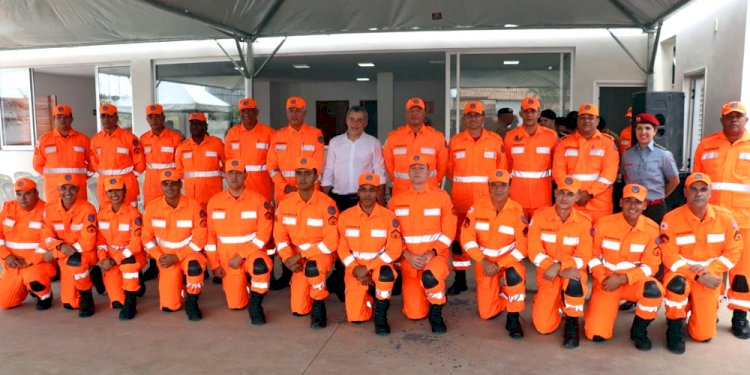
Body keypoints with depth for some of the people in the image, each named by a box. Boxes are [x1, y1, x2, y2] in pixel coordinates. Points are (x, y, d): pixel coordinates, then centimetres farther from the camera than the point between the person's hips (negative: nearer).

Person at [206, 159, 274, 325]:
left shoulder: (259, 200, -10)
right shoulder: (214, 202, 0)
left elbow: (263, 234, -14)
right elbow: (210, 235, 3)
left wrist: (241, 256, -20)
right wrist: (214, 264, -1)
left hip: (251, 252, -3)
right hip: (226, 258, 3)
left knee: (261, 266, -38)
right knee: (236, 305, 3)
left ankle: (255, 305, -15)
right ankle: (243, 282, 36)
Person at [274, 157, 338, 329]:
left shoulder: (327, 204, -17)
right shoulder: (286, 203, -5)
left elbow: (331, 242, -19)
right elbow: (280, 234, -1)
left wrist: (301, 255, -20)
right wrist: (289, 258, -17)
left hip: (321, 253, -4)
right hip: (298, 255, 4)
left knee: (312, 267, -40)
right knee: (298, 309, 0)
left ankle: (319, 306, -13)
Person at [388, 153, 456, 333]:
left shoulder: (441, 196, 1)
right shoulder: (396, 200, 6)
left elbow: (448, 232, -4)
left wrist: (430, 254, -16)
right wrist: (407, 255, -12)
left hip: (435, 255, -2)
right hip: (408, 259, 2)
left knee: (430, 277, -38)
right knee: (414, 314, -7)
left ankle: (436, 313, -9)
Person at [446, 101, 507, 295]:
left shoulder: (496, 140, 3)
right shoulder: (454, 141, 5)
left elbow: (502, 169, 8)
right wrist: (463, 183, 12)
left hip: (488, 200, -1)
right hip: (461, 199, 1)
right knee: (459, 238, 4)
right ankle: (460, 280, 15)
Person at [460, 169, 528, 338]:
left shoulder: (517, 210, -13)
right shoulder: (477, 207, -9)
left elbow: (522, 246, -15)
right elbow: (467, 238, -11)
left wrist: (499, 264, -22)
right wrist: (483, 261, -21)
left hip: (508, 260, -2)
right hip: (484, 261, 2)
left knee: (515, 274, -39)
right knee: (486, 313, 0)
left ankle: (513, 318, -17)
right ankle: (500, 295, 35)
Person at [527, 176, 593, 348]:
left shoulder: (584, 221, -9)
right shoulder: (540, 217, -11)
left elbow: (583, 257, -14)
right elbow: (534, 252, -15)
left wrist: (559, 266, -29)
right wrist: (557, 269, -27)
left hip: (572, 270, 0)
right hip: (547, 274, 1)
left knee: (574, 281, -39)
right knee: (543, 327, -8)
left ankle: (572, 323, -10)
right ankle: (555, 303, 28)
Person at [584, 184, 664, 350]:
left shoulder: (652, 229, -10)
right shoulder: (603, 224, -10)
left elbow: (650, 266, -9)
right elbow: (593, 256, 0)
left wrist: (622, 279, -21)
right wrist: (603, 277, -17)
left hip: (634, 281, 1)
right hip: (607, 281, -1)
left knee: (654, 291, -36)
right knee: (596, 335, -14)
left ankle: (639, 330, -6)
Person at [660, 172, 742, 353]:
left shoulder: (725, 217, -7)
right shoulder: (671, 219, -15)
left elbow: (733, 252, -4)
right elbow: (670, 258, -16)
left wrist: (709, 271, -18)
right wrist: (697, 276, -25)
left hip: (709, 277, 2)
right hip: (680, 272, -2)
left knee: (704, 335, -2)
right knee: (677, 285, -40)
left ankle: (707, 311, 36)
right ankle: (675, 327, -11)